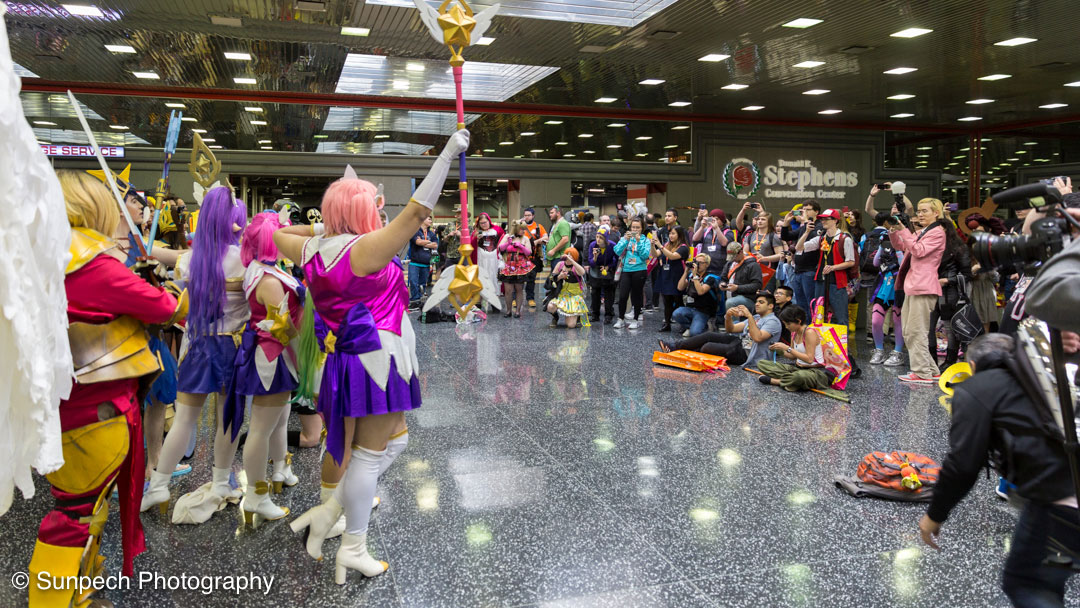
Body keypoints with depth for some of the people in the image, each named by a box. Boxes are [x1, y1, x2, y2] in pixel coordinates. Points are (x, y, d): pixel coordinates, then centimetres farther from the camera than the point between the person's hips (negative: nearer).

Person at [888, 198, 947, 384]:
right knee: (908, 333, 11)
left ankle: (922, 373, -6)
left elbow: (919, 251, -17)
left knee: (916, 332, -10)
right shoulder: (921, 232, 22)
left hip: (923, 287, -10)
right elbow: (900, 246, 25)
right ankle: (931, 371, 17)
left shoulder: (937, 232, -5)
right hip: (912, 286, 10)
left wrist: (903, 230, -17)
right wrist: (894, 230, 7)